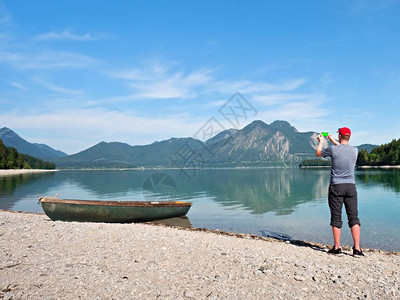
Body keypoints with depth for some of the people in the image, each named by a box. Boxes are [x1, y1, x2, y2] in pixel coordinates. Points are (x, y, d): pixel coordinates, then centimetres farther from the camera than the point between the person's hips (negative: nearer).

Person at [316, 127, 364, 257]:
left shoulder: (333, 149, -7)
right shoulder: (355, 150, 3)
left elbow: (318, 153, 12)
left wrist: (321, 141, 30)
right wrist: (333, 140, 39)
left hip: (336, 186, -3)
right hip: (351, 186, 3)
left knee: (336, 217, 3)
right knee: (354, 217, 5)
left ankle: (337, 248, 8)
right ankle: (357, 249, 5)